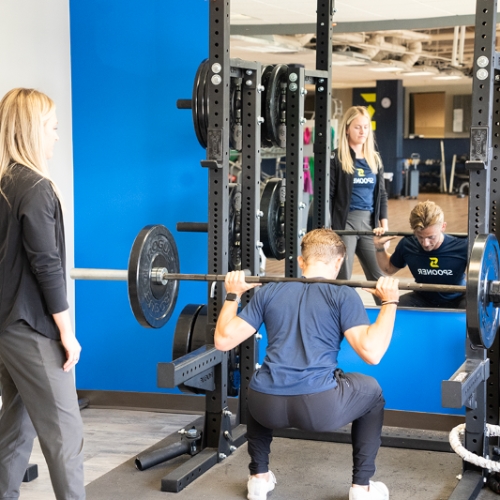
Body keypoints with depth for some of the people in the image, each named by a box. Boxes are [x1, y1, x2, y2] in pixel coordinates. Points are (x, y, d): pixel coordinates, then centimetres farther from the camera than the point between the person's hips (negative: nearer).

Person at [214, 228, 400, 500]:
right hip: (320, 407, -3)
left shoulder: (269, 291, 14)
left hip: (268, 406, 3)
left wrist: (232, 295, 28)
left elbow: (223, 339, 13)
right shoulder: (342, 295, 5)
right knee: (371, 391, 28)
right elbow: (372, 352, -8)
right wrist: (389, 302, 4)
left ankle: (259, 477, 35)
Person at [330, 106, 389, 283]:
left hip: (370, 223, 5)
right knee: (342, 278, 0)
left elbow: (381, 194, 13)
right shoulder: (336, 158, -4)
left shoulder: (375, 159, 11)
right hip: (344, 222, -4)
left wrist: (384, 226, 5)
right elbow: (327, 194, -6)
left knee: (380, 277, 5)